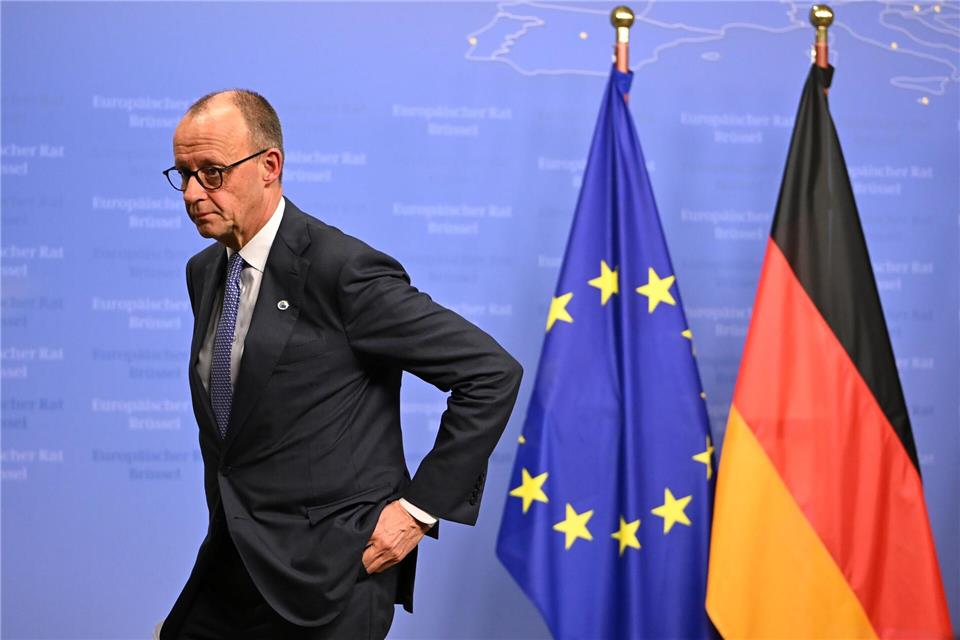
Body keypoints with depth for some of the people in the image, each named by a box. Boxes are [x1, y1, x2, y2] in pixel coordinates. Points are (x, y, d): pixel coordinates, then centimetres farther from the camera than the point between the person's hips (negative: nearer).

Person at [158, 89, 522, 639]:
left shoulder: (343, 269, -17)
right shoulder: (203, 272, 8)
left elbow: (492, 373, -16)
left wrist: (420, 507, -15)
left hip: (326, 578, -7)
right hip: (231, 565, 7)